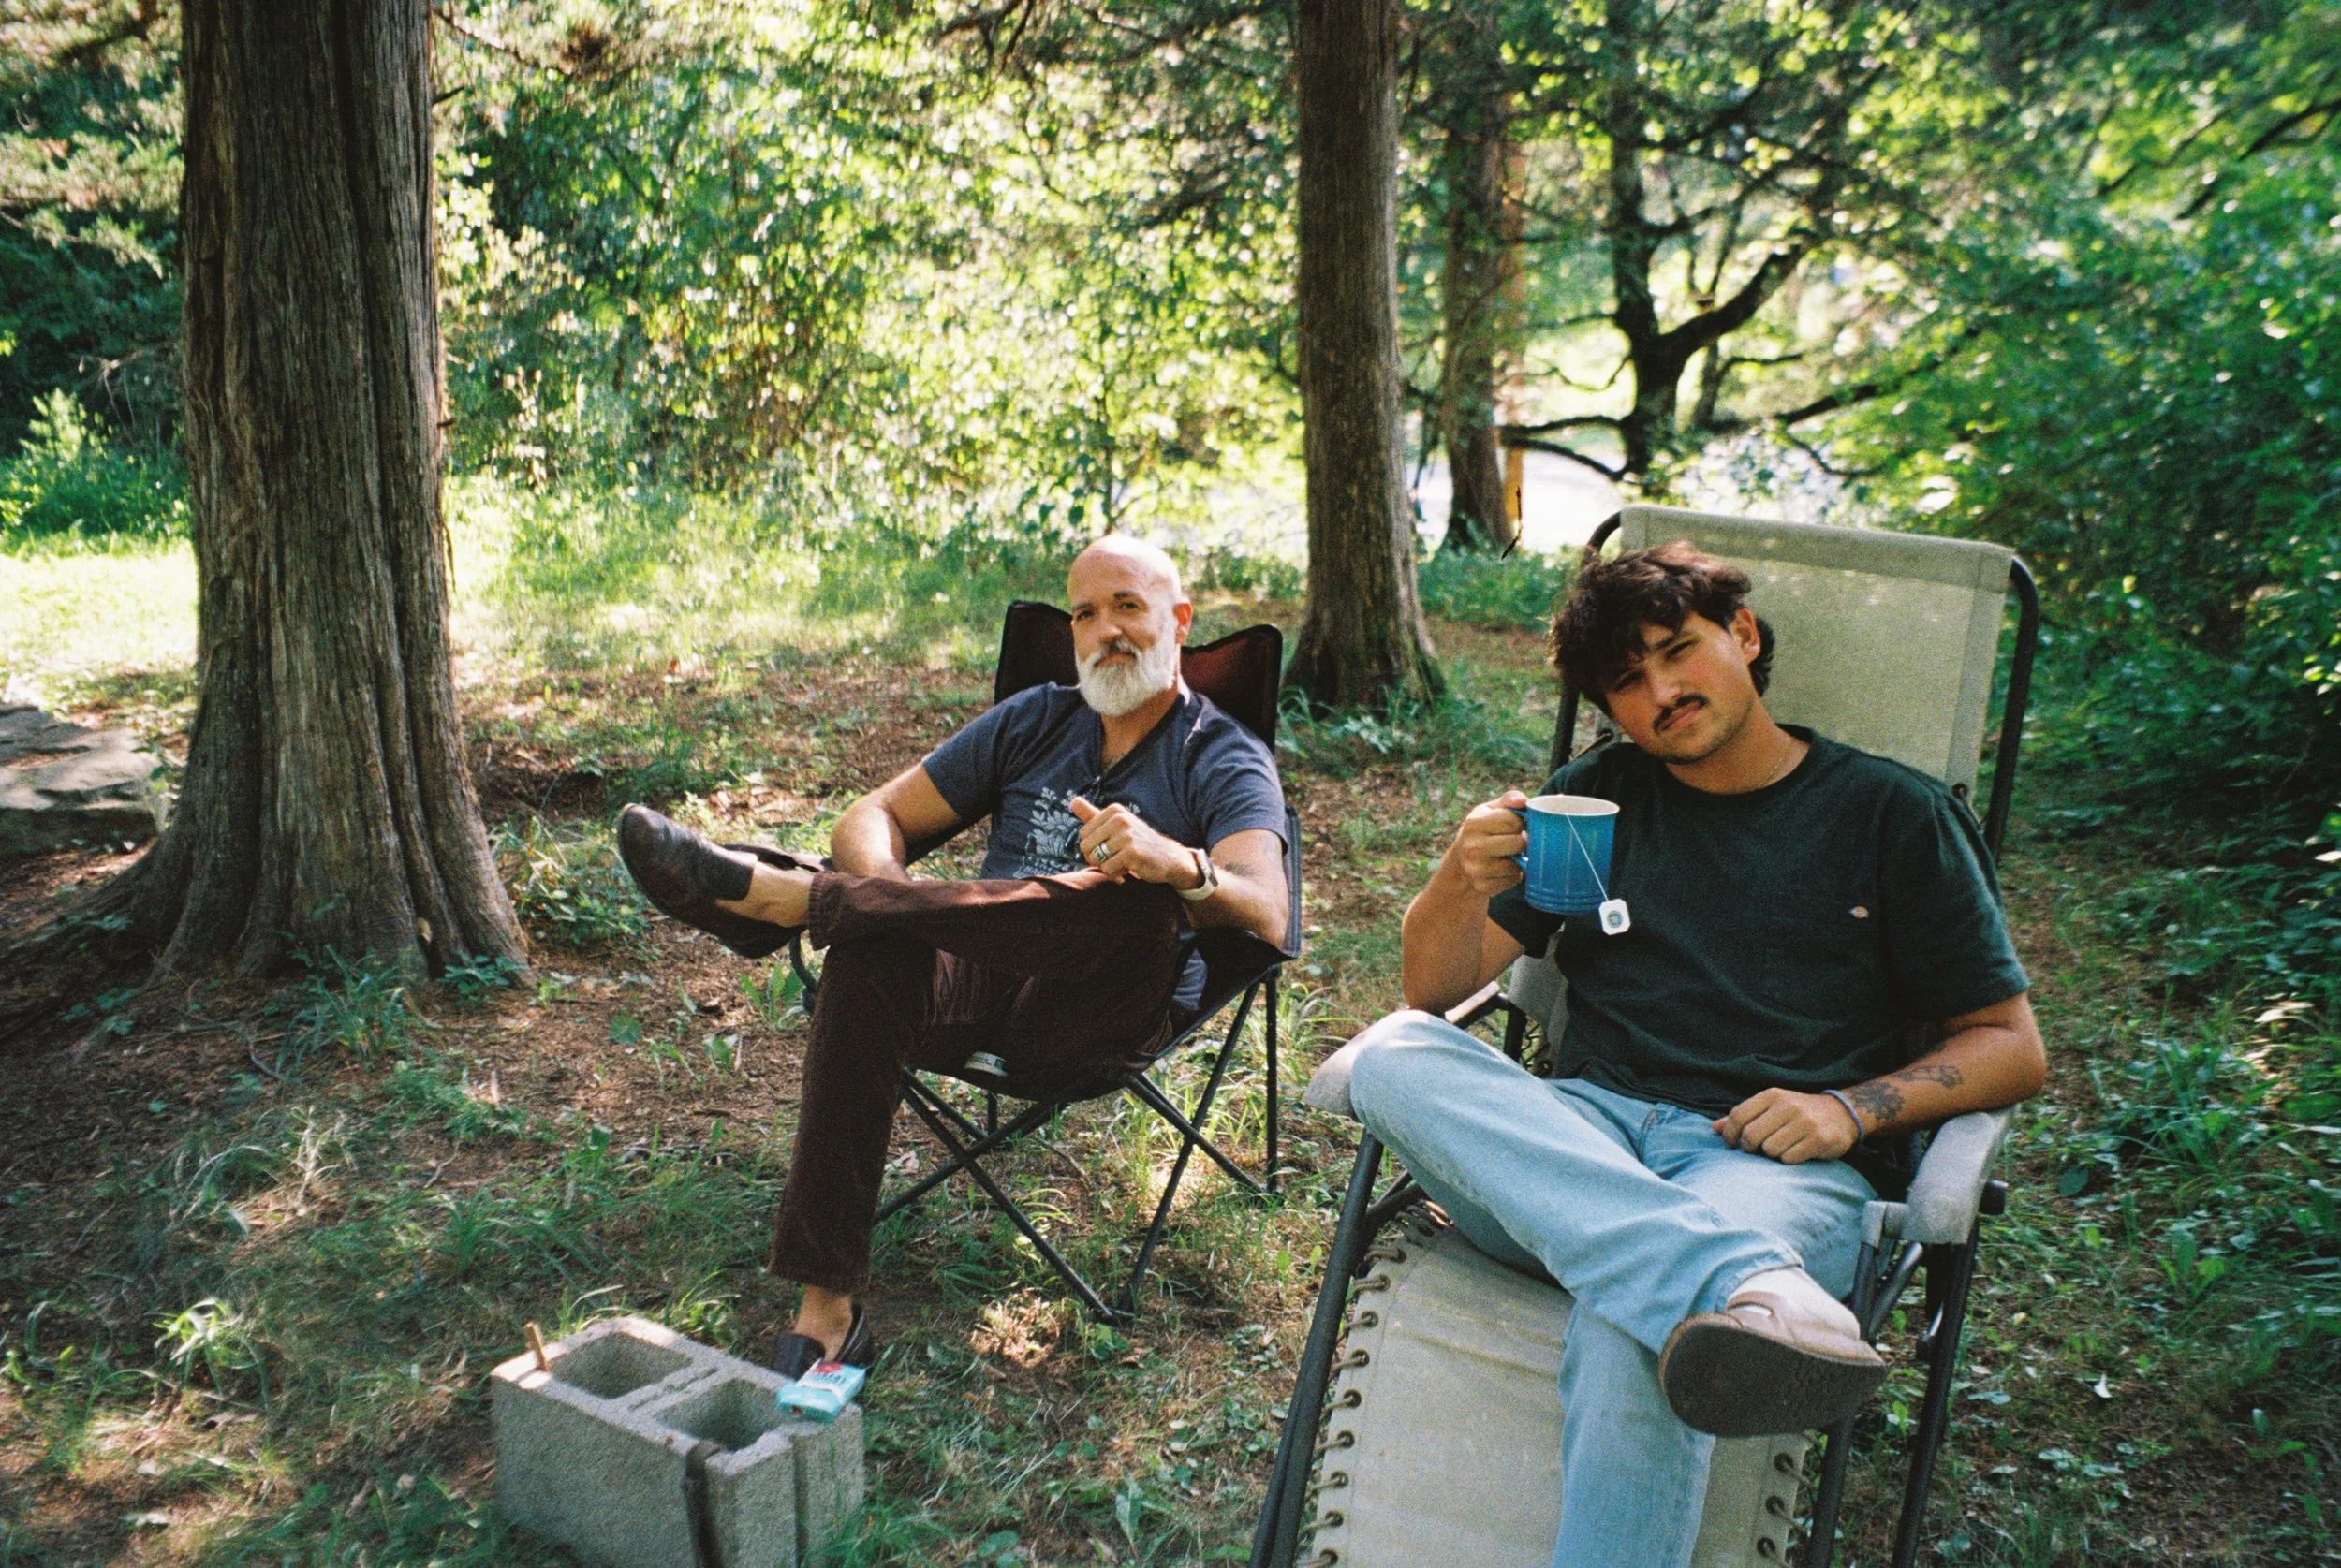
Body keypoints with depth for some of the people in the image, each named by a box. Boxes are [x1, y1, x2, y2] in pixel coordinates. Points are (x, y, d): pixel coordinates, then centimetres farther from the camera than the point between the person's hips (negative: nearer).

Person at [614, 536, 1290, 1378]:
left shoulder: (1227, 762, 4)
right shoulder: (1033, 720, 18)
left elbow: (1266, 914, -16)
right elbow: (875, 816, 13)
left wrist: (1179, 864, -39)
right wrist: (886, 887, -12)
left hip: (1098, 1021, -3)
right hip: (980, 984, 4)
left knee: (1142, 902, -36)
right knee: (871, 954, -30)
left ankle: (781, 892, -38)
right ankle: (827, 1307, -31)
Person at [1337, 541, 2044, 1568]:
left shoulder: (1894, 815, 13)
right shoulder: (1599, 796, 18)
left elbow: (2010, 1046, 13)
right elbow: (1435, 990, 13)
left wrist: (1852, 1108, -7)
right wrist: (1464, 877, -10)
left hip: (1780, 1167, -3)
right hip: (1583, 1143, 4)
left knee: (1628, 1329, -38)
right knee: (1393, 1056, -30)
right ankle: (1748, 1286, -45)